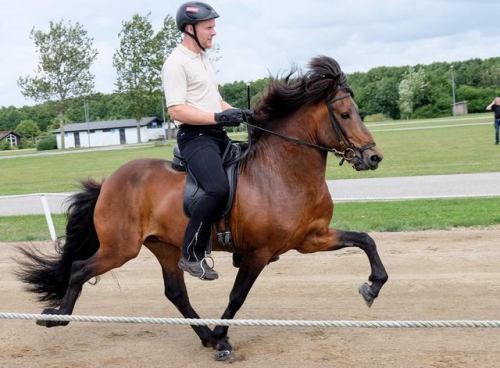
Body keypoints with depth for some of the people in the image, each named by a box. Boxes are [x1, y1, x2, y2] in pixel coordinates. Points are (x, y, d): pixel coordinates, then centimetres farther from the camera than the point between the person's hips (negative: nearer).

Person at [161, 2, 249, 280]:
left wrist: (237, 112, 9)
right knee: (219, 189, -29)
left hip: (218, 135, 10)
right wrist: (218, 117, -23)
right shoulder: (177, 62, -10)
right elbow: (177, 111, -19)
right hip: (195, 137, -10)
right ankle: (192, 255, -17)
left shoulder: (205, 58, 19)